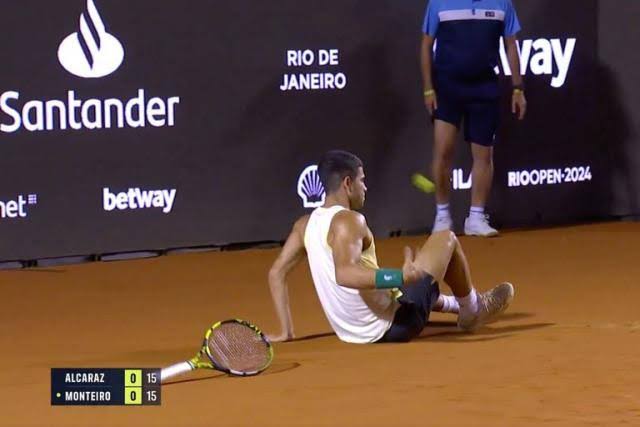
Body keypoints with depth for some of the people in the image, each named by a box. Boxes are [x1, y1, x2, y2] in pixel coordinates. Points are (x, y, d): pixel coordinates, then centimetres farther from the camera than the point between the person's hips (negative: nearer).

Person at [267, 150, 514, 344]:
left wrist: (286, 331, 6)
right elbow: (344, 274, -35)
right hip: (391, 327, -9)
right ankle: (473, 309, 27)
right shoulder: (348, 221, -19)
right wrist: (399, 277, -42)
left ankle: (456, 304, 59)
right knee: (446, 239, 6)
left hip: (354, 332, 9)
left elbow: (276, 272, 5)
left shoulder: (305, 225, 5)